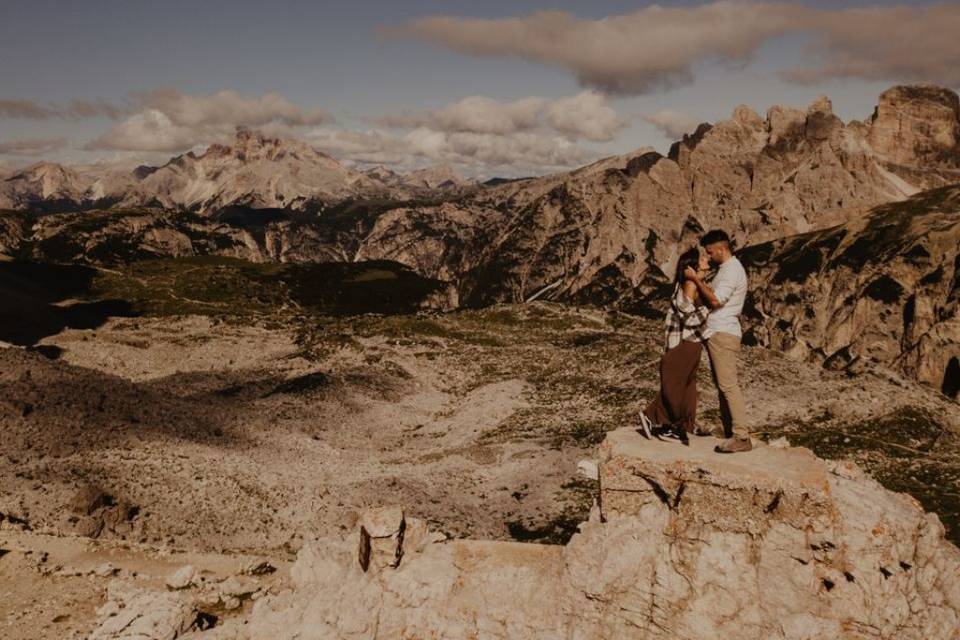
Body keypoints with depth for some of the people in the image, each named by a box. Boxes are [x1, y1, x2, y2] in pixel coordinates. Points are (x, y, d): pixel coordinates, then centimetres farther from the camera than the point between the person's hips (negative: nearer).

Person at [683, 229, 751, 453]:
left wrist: (697, 280, -11)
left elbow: (715, 300, -20)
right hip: (716, 333, 11)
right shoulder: (726, 269, 20)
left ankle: (741, 437, -13)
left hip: (723, 334, -11)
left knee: (728, 385, -13)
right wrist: (701, 282, 11)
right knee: (722, 385, 12)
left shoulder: (732, 270, -12)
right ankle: (729, 432, 17)